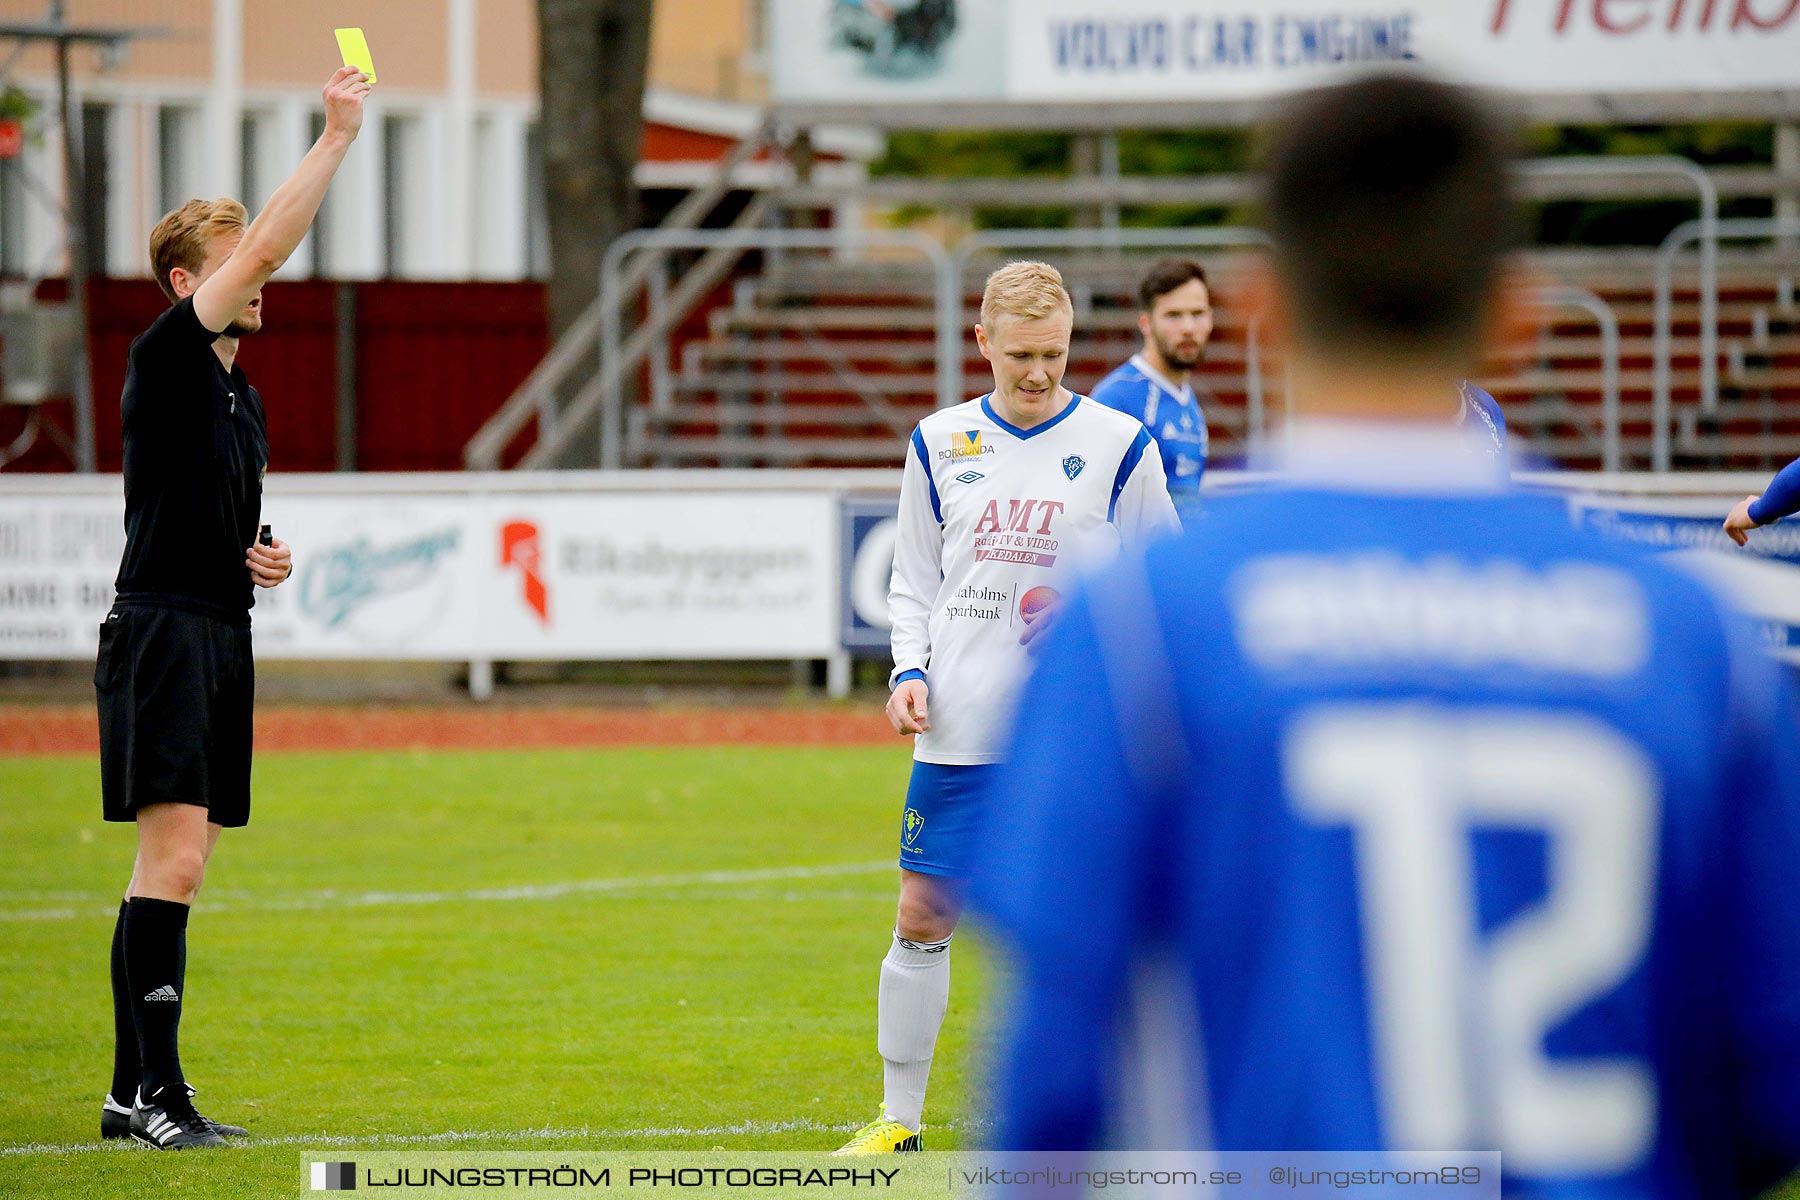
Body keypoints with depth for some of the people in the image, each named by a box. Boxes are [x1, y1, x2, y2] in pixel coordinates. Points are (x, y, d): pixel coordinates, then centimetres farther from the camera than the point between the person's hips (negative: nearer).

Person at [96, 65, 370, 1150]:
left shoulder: (245, 397, 20)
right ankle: (157, 1088, -17)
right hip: (163, 628, -9)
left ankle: (134, 1092, 9)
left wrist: (264, 557, 10)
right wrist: (337, 135, -13)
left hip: (223, 636, 9)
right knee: (175, 859, -15)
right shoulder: (168, 361, -6)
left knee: (177, 869, 7)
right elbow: (266, 246, -15)